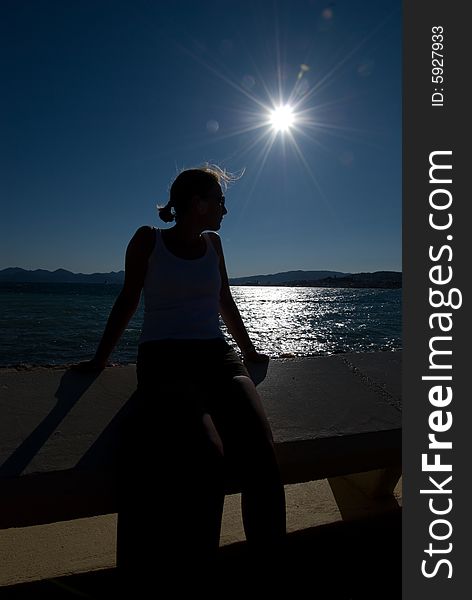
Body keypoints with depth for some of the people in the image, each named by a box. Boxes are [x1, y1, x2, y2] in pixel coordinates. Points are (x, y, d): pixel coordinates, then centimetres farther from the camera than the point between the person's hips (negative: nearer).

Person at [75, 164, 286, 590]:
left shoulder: (212, 243, 17)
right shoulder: (148, 240, 5)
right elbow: (128, 300, 11)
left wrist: (250, 351, 30)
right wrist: (101, 358, 15)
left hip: (216, 357, 4)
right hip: (163, 360, -3)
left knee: (259, 455, -25)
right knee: (205, 459, -32)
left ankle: (269, 560, -2)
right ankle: (187, 568, -7)